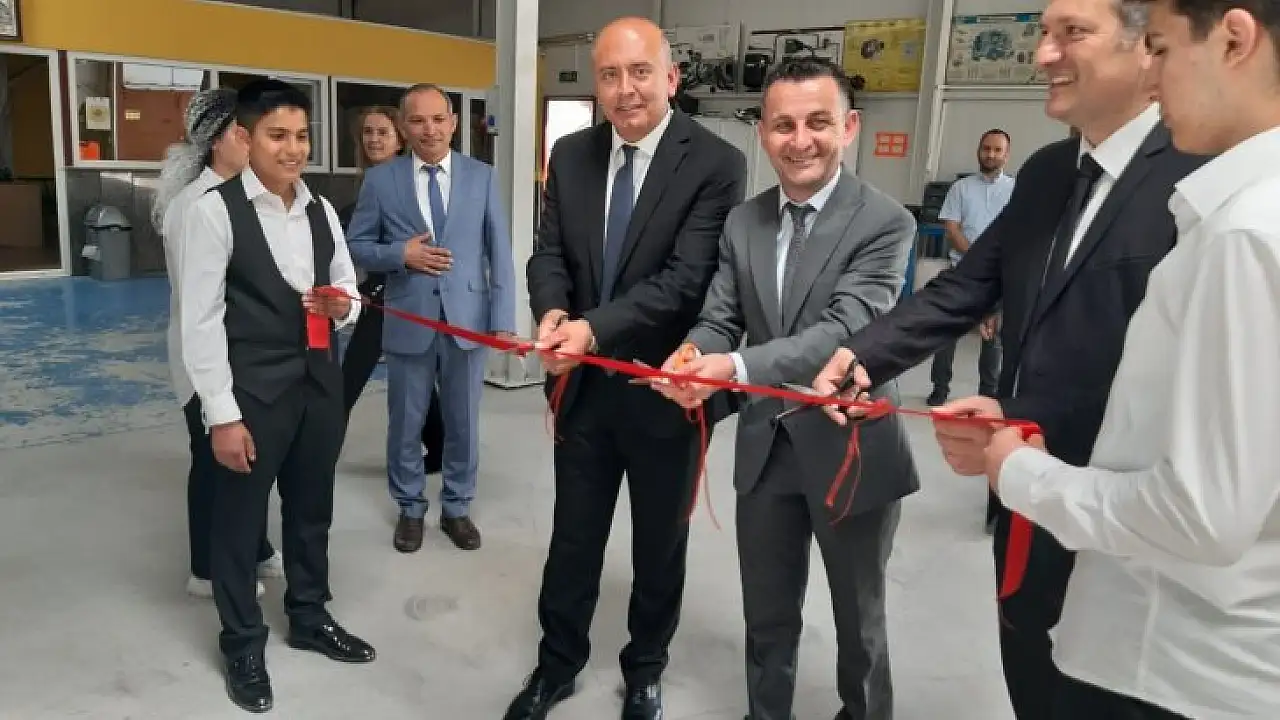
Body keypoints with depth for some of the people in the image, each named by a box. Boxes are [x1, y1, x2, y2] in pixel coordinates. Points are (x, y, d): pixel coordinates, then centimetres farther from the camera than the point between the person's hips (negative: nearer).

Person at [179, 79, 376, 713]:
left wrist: (344, 306, -11)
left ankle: (309, 618, 41)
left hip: (320, 382, 6)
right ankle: (242, 645, 30)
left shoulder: (322, 211, 7)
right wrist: (221, 415, -15)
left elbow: (349, 293, 14)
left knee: (312, 511, 20)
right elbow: (200, 321, -12)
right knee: (239, 521, 10)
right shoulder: (215, 211, -11)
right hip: (253, 392, -5)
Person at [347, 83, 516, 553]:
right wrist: (401, 254, -15)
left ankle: (456, 508, 31)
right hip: (408, 322, 0)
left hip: (468, 320, 1)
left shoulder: (482, 177, 2)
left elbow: (499, 253, 0)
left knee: (463, 423, 12)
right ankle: (410, 509, 32)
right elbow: (357, 245, 5)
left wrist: (503, 320, -7)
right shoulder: (380, 180, 1)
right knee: (406, 424, 12)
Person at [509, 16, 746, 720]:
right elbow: (549, 254, 1)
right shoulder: (570, 156, 2)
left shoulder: (715, 163, -14)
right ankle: (557, 662, 40)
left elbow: (687, 279, -22)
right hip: (585, 385, 4)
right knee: (573, 537, 18)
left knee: (659, 545, 17)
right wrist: (553, 312, -21)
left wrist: (593, 326, -32)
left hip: (665, 389, -3)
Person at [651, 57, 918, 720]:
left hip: (850, 449, -4)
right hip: (766, 450, 4)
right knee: (767, 618, 21)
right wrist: (693, 356, -24)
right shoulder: (742, 222, 2)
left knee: (858, 619, 19)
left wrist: (738, 366, -39)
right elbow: (718, 319, 0)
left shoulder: (884, 222, -15)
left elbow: (846, 329, -27)